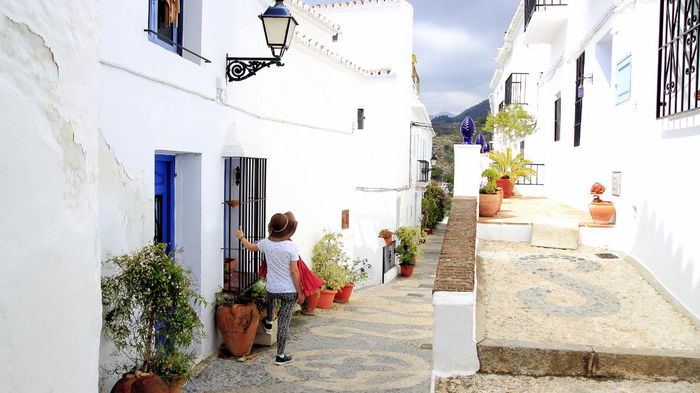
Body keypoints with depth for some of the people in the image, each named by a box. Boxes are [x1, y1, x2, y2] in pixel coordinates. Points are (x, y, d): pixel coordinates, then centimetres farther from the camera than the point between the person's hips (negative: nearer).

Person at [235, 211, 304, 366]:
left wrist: (241, 237, 37)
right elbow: (294, 271, -14)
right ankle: (280, 356, 13)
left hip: (272, 289, 4)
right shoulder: (291, 246, -16)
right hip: (289, 290, -3)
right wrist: (300, 292, -6)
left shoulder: (266, 243, -4)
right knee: (284, 322, 5)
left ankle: (268, 322, 53)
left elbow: (250, 247, 17)